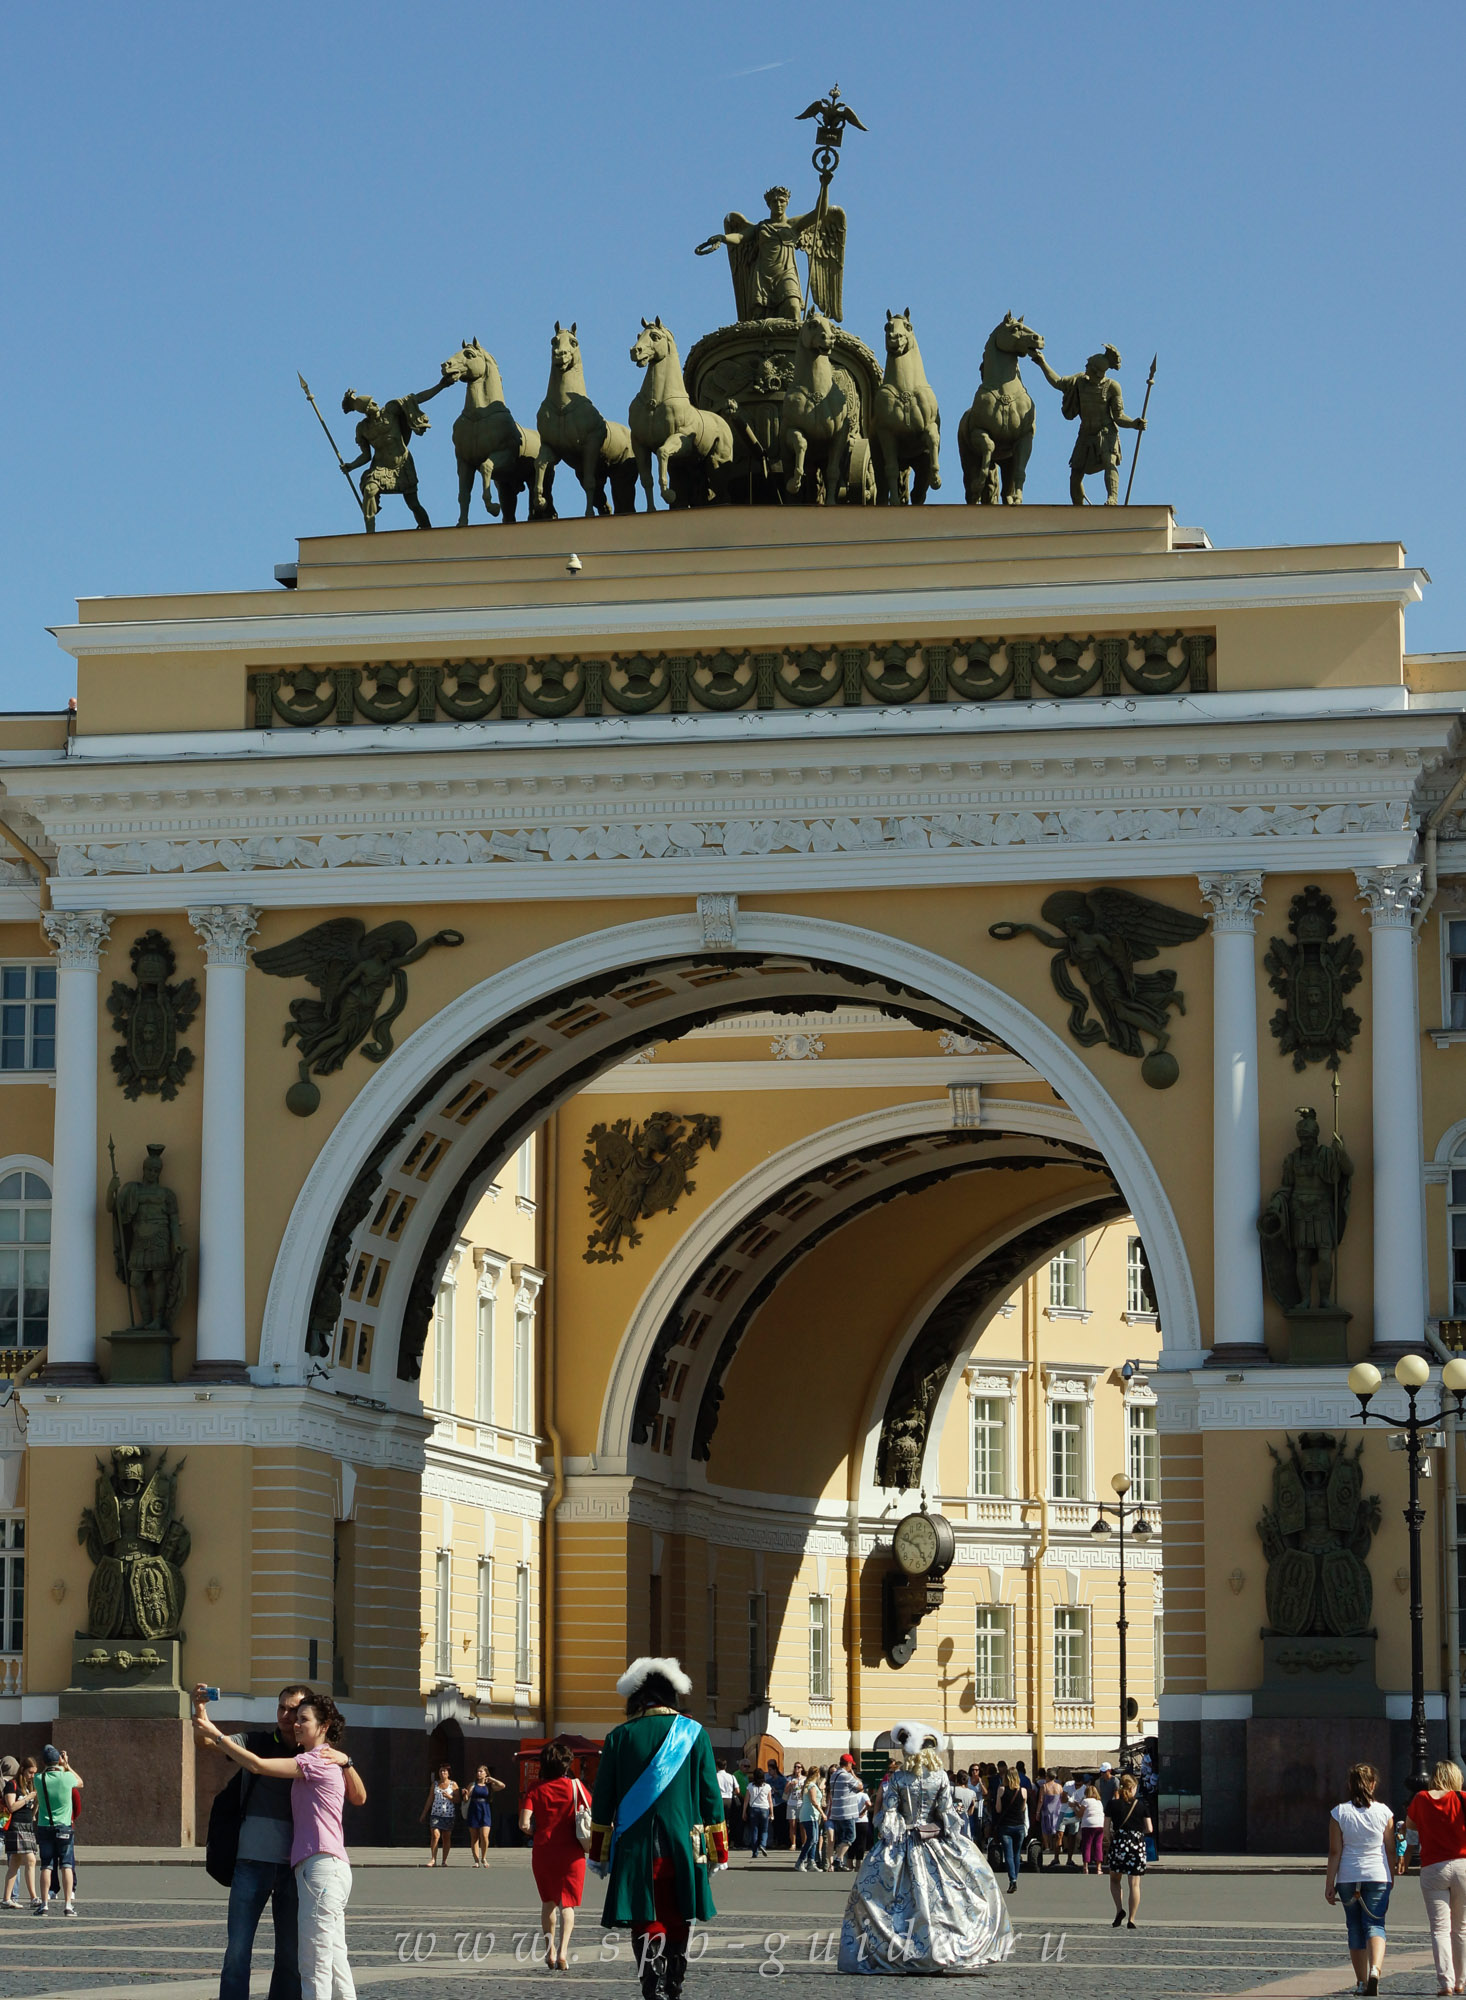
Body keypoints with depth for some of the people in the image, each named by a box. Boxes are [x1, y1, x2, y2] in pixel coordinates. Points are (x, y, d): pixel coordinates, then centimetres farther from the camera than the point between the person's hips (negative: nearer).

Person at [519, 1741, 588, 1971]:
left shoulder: (537, 1790, 1)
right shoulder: (576, 1786, -2)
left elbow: (524, 1825, -9)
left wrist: (538, 1832, 10)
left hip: (543, 1852, 2)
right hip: (570, 1852, -2)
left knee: (548, 1901, 19)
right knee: (567, 1902, -1)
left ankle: (550, 1950, 20)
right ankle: (563, 1951, -18)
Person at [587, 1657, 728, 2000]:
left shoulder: (620, 1737, 2)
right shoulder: (693, 1733, 2)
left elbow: (602, 1804, 5)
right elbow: (710, 1797, 3)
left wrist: (599, 1854, 14)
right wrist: (718, 1852, 11)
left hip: (635, 1851, -1)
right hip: (683, 1849, 1)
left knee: (646, 1926, -2)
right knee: (676, 1926, 13)